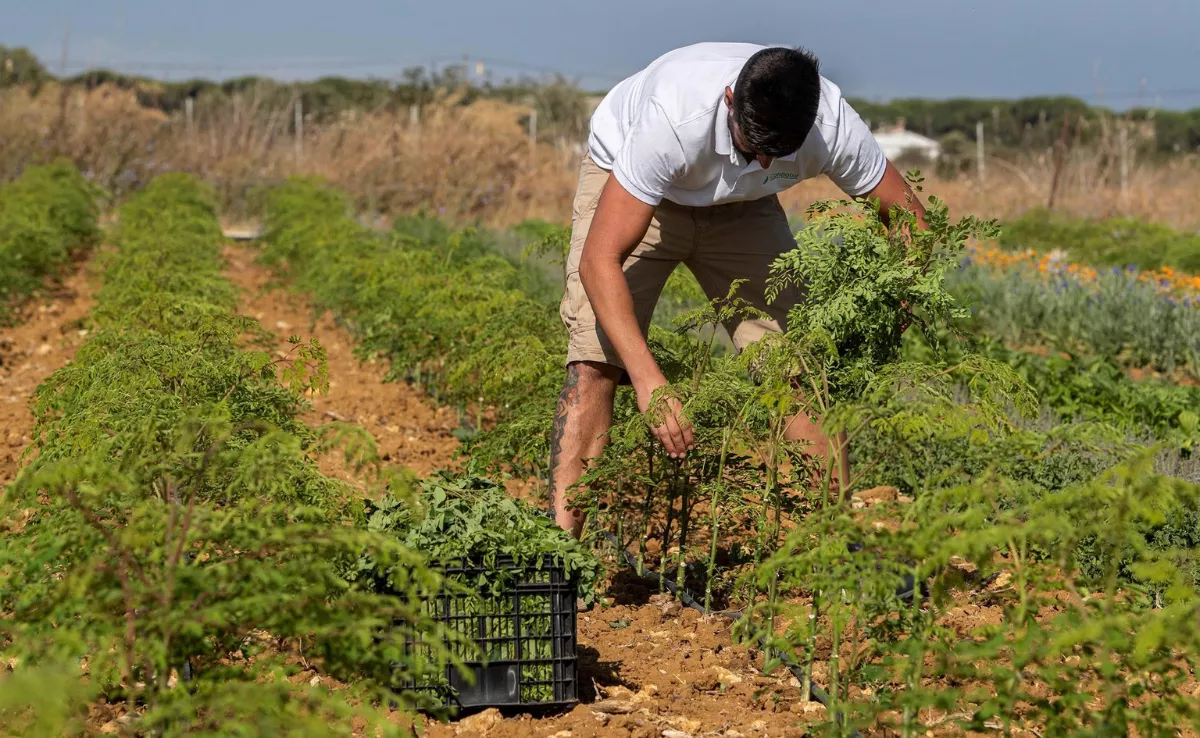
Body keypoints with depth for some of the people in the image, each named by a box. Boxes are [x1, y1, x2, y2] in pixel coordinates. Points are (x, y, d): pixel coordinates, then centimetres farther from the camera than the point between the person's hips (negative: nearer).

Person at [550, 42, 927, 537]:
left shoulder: (832, 125, -31)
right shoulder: (674, 122, -43)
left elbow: (910, 221, -16)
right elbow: (599, 260, -43)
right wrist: (647, 379, -52)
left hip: (739, 206, 4)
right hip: (626, 182, -3)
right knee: (595, 360, -20)